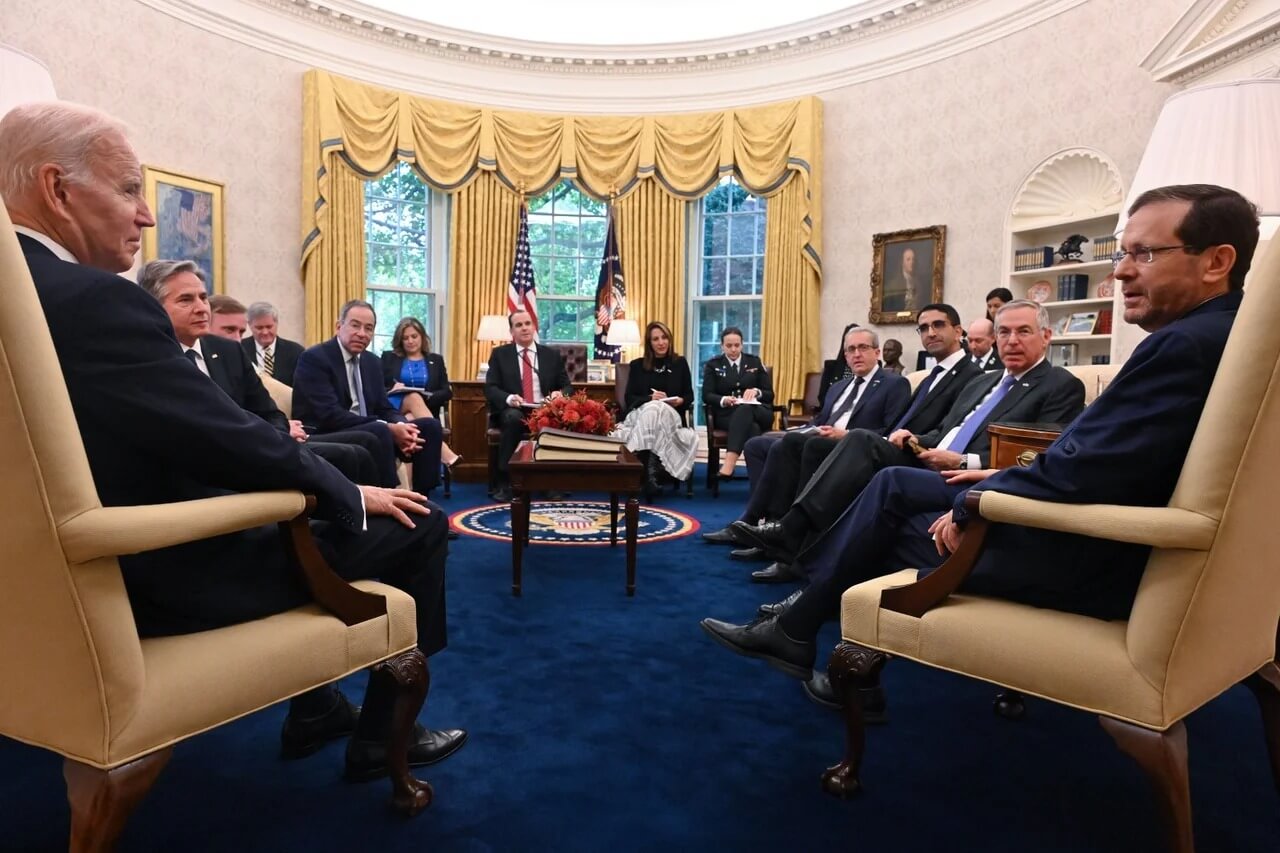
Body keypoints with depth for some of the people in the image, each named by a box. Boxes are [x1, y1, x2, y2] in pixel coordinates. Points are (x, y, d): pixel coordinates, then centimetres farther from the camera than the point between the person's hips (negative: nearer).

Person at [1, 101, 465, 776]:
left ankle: (315, 711, 35)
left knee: (308, 479, 30)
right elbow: (228, 440, -24)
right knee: (419, 525, -1)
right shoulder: (91, 298, -24)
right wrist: (350, 493, -8)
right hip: (161, 577, -10)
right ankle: (381, 737, 17)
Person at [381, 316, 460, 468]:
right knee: (415, 398, -34)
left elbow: (447, 392, 8)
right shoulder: (388, 357, 19)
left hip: (424, 411, 1)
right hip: (392, 408, -1)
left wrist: (428, 397, -12)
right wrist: (392, 389, -14)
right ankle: (443, 451, -50)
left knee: (411, 419, -36)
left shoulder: (436, 359, 19)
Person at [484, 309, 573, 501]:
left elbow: (567, 386, 11)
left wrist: (560, 394, -15)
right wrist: (509, 398, -21)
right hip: (512, 411, -1)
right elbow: (490, 388, 1)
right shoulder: (499, 354, 9)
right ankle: (503, 482, -29)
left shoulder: (552, 354, 13)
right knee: (513, 417, -37)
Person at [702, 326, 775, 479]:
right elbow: (707, 395, 1)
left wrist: (756, 392, -14)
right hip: (726, 414, 0)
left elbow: (770, 394, 10)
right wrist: (723, 400, -22)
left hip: (758, 413, 1)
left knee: (744, 408, -39)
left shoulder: (755, 362, 15)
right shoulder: (713, 365, 12)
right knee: (752, 427, -36)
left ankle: (729, 463, -54)